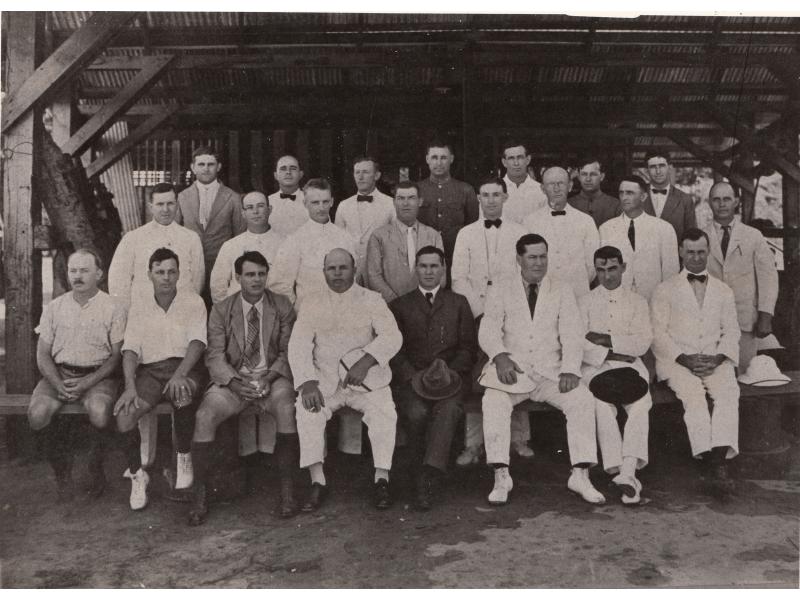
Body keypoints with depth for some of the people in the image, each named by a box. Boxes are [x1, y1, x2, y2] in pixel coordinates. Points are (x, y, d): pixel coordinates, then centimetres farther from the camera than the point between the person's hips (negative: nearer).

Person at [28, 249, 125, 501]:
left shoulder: (113, 309, 0)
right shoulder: (54, 308, 10)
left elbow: (116, 356, -3)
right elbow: (43, 354, 8)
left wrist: (86, 383, -16)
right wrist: (58, 385, -11)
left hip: (98, 375, -3)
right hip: (58, 373, 3)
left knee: (99, 412, -34)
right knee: (37, 414, -25)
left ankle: (96, 468, -3)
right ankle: (62, 469, 4)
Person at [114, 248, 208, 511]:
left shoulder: (193, 302, 6)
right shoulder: (138, 309, 13)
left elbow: (197, 342, -7)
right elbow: (130, 349, 4)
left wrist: (180, 374, -24)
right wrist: (130, 386, -13)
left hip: (185, 367, -3)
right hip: (150, 370, 3)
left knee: (183, 397, -37)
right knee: (123, 415, -22)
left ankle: (184, 457, -11)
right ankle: (137, 474, 0)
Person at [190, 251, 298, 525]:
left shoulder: (282, 306, 7)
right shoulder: (221, 310, 7)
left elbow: (288, 351, 3)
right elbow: (215, 355, 0)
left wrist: (270, 377, -15)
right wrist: (235, 382, -18)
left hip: (273, 377, -1)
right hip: (233, 379, 1)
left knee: (287, 408, -33)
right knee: (204, 416, -26)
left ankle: (287, 491, -21)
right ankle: (199, 495, -13)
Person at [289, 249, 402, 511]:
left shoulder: (371, 300, 5)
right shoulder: (313, 306, 9)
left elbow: (392, 336, -8)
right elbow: (298, 346, -1)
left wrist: (366, 362, -25)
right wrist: (307, 382, -19)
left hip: (365, 379, -1)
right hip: (325, 379, 1)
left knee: (384, 411, -28)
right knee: (307, 409, -27)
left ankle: (381, 479, -16)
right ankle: (318, 481, -20)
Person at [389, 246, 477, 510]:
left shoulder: (458, 303, 20)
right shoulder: (400, 305, 18)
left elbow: (469, 347, 11)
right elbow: (394, 350, 7)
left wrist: (451, 372, -8)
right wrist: (414, 376, -10)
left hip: (450, 377, 0)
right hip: (410, 378, 0)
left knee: (449, 408, -33)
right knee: (415, 412, -31)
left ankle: (428, 475, -36)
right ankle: (421, 476, -16)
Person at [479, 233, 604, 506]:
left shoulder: (562, 291, 12)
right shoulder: (500, 292, 10)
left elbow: (572, 335, 2)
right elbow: (488, 331, -1)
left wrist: (570, 370, -15)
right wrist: (500, 356, -23)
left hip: (551, 371, 1)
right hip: (512, 370, -1)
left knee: (583, 399, -24)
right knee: (493, 401, -30)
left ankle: (580, 475, -16)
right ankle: (501, 476, -22)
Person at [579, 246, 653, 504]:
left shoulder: (637, 302, 15)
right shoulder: (585, 302, 13)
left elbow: (643, 342, 2)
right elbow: (578, 344, 1)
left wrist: (606, 340, -8)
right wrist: (610, 354, -11)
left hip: (630, 366, 1)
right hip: (595, 366, -1)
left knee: (641, 404, -30)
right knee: (602, 406, -31)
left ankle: (628, 470, -38)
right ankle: (617, 470, -33)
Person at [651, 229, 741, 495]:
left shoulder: (723, 291, 21)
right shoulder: (665, 290, 12)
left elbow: (731, 331, 14)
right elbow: (657, 333, 3)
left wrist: (718, 358, -6)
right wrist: (683, 358, -11)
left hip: (715, 360, 2)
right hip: (677, 360, -2)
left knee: (729, 392, -29)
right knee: (693, 392, -32)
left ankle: (721, 457, -37)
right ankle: (714, 461, -36)